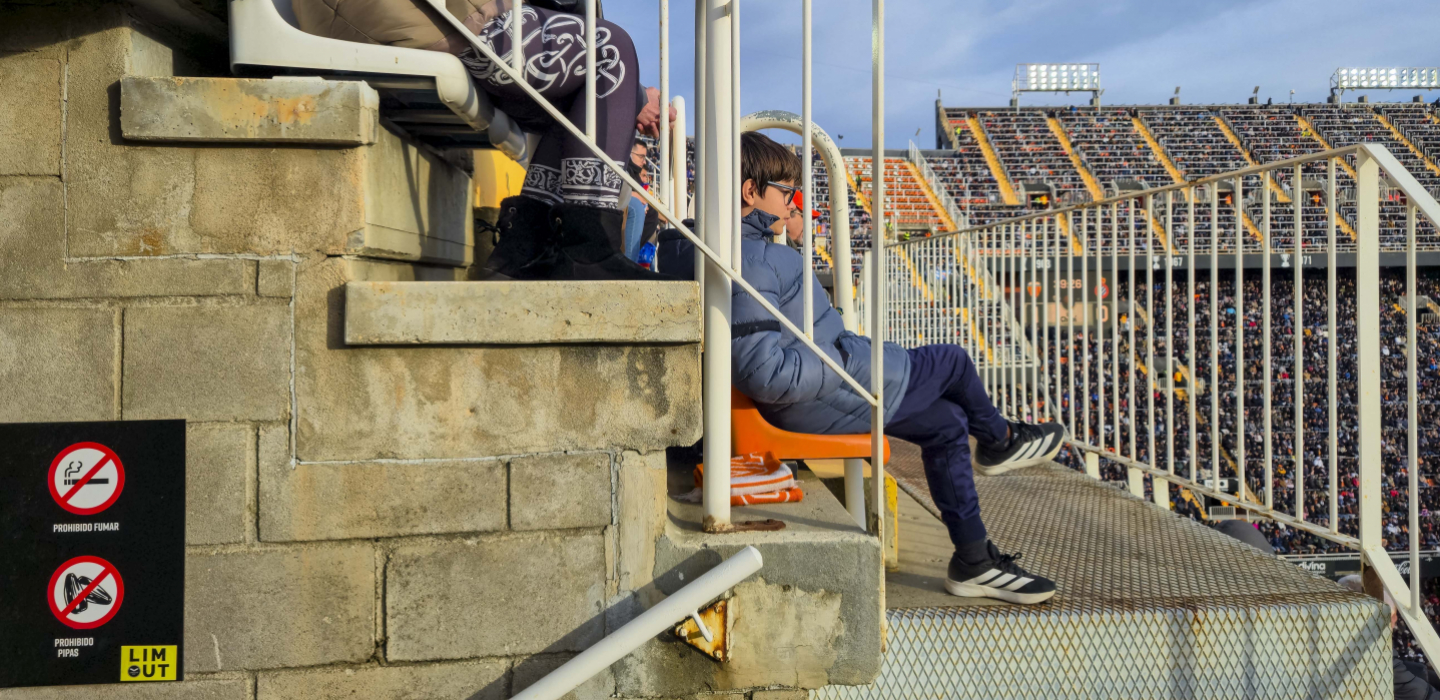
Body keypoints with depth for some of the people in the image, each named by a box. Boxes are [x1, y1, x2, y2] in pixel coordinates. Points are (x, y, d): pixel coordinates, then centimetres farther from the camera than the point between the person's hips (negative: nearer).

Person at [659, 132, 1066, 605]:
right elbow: (762, 373, -33)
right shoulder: (750, 261, -28)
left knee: (947, 424, 17)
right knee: (953, 362, 10)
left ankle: (976, 561, 25)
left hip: (818, 394, 11)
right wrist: (846, 359, -22)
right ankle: (999, 440, 43)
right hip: (831, 401, -11)